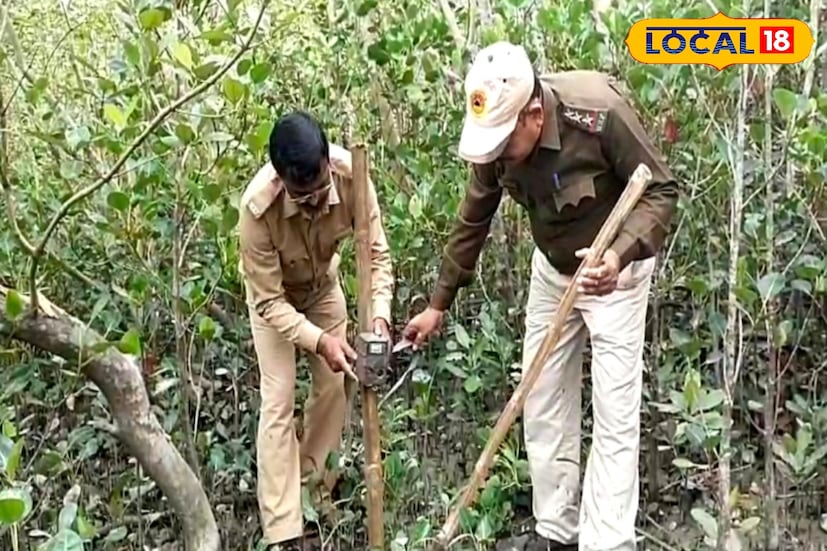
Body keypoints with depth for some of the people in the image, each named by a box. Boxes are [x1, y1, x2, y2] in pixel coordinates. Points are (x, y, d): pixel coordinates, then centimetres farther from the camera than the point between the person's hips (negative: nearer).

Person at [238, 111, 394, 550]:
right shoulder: (258, 208, -42)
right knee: (279, 400, -9)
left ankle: (316, 482, 34)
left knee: (334, 385, 9)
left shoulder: (350, 175, -35)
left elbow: (377, 253, -26)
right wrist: (319, 341, -44)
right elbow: (269, 302, -33)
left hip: (323, 284, 4)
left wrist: (379, 315, -40)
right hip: (273, 295, -3)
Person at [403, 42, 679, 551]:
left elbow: (662, 190, -22)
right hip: (552, 269, 5)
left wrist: (619, 255, -40)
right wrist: (440, 303, 5)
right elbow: (473, 222, -2)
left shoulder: (600, 112, -33)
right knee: (544, 406, 8)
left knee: (615, 416, -6)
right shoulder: (496, 136, -16)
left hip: (613, 270, -5)